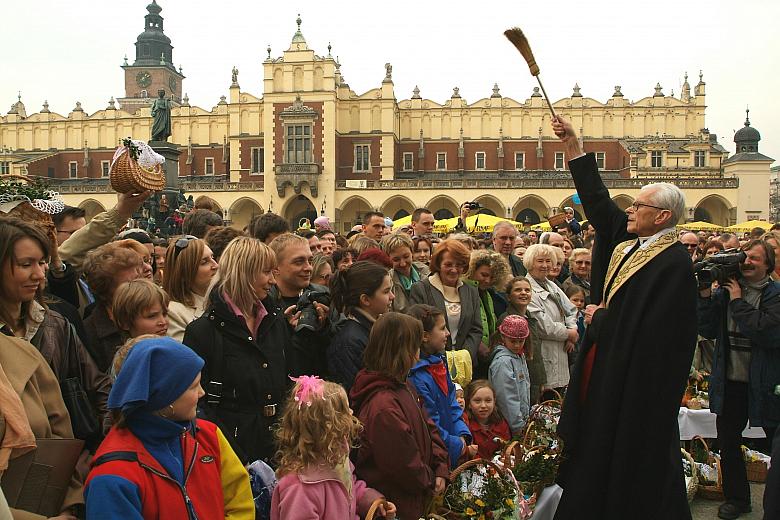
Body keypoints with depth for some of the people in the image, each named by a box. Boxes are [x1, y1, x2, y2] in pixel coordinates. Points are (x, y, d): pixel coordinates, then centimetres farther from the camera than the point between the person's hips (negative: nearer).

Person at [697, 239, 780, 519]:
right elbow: (708, 330, 0)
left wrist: (738, 302, -18)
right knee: (727, 442, 13)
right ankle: (737, 497, 30)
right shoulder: (726, 290, 4)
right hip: (730, 381, 4)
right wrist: (705, 295, -11)